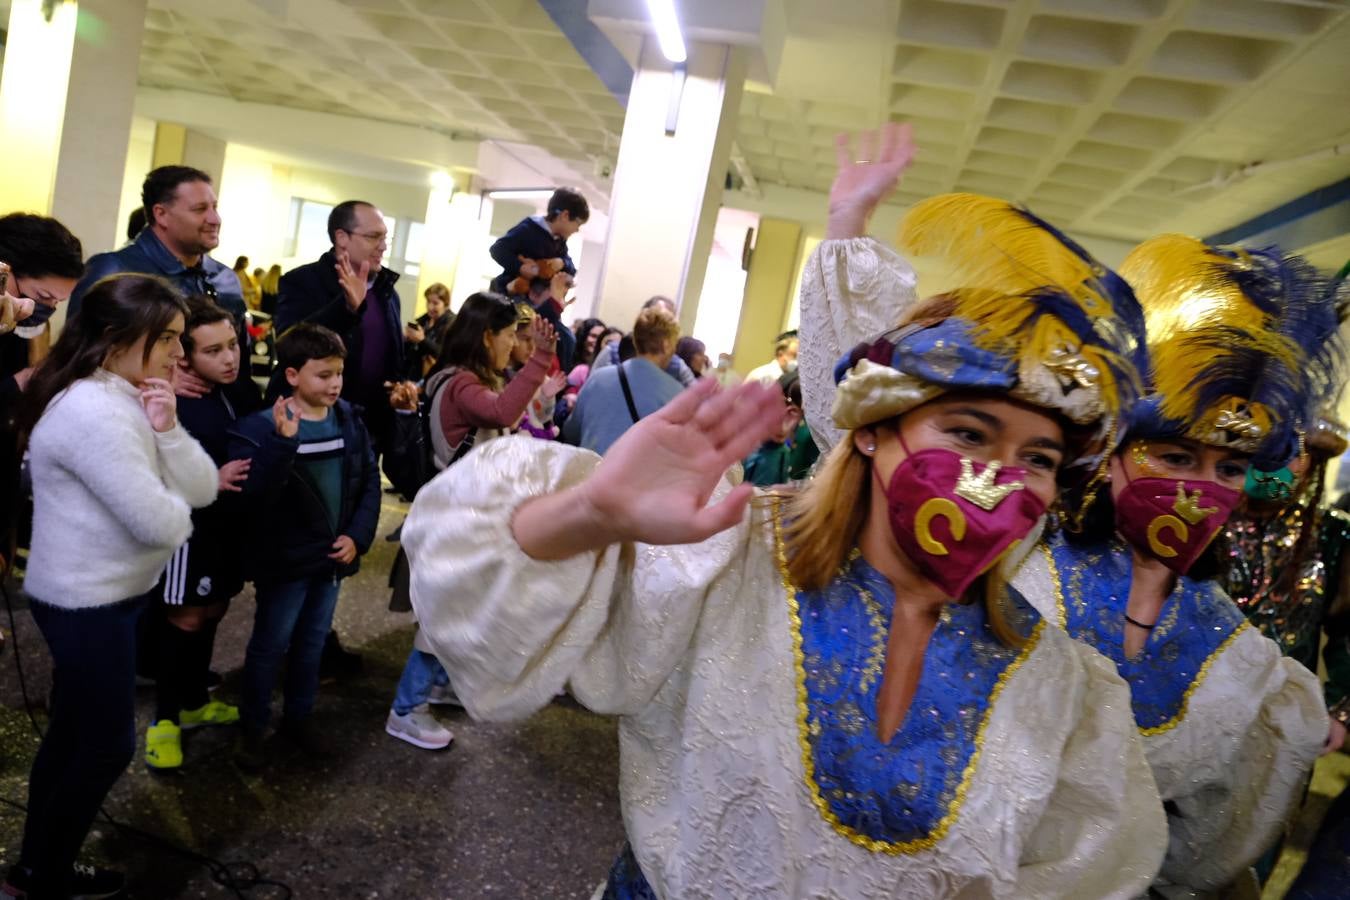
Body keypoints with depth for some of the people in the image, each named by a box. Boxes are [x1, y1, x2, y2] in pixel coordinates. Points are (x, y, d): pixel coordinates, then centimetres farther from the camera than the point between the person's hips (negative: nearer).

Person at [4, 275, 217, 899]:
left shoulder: (131, 400, 6)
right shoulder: (93, 412, -25)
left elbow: (203, 489, 0)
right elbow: (162, 525, -27)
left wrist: (167, 429, -15)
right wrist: (176, 508, -5)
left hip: (101, 596, 10)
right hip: (89, 604, -10)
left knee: (71, 733, 21)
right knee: (107, 746, 5)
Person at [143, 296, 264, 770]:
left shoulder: (247, 392, -2)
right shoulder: (172, 406, -20)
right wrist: (212, 481, -31)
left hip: (234, 522, 6)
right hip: (190, 526, -6)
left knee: (213, 612, 19)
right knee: (185, 620, 6)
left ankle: (194, 702, 39)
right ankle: (165, 718, 26)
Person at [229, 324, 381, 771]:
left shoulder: (349, 419, -1)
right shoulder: (262, 427, -17)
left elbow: (370, 482, 2)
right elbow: (253, 497, -28)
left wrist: (357, 536, -8)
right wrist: (284, 443, -39)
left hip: (333, 556, 5)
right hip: (286, 561, -5)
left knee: (312, 642, 21)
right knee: (270, 645, 12)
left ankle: (299, 716, 40)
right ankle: (252, 726, 32)